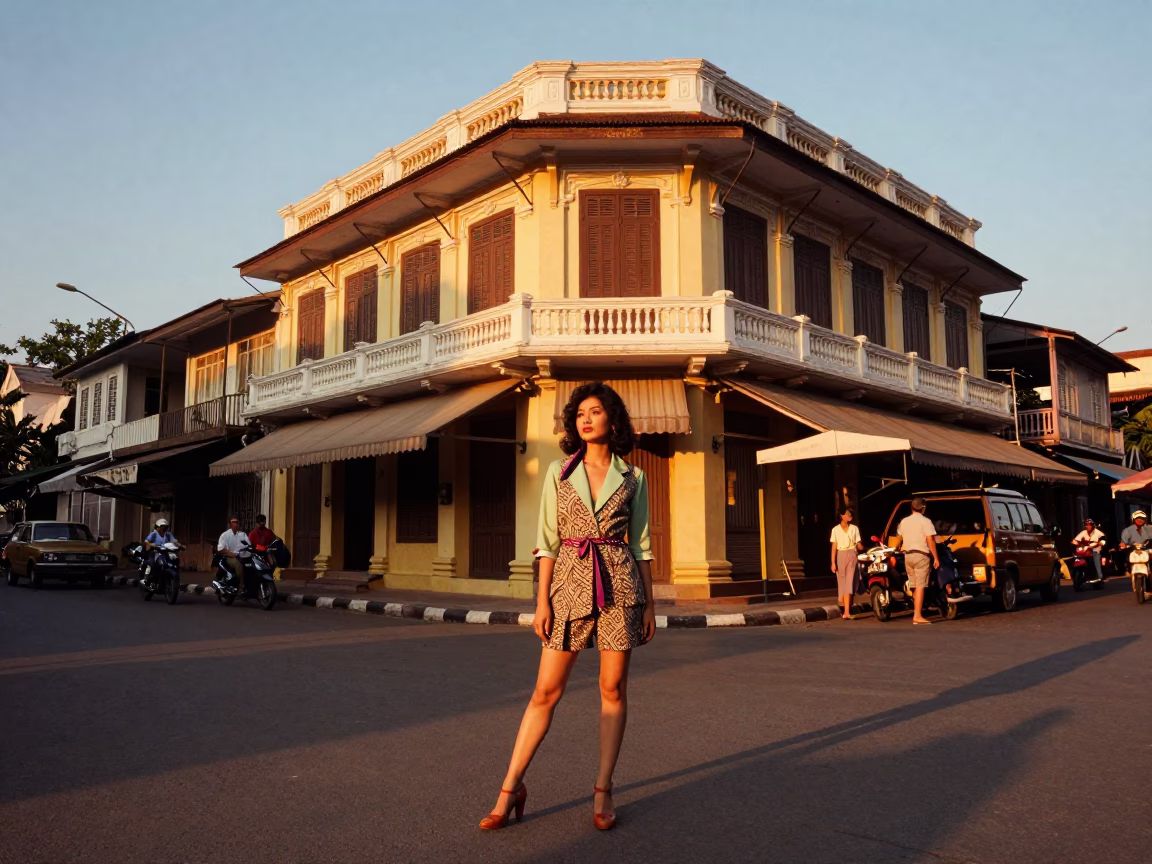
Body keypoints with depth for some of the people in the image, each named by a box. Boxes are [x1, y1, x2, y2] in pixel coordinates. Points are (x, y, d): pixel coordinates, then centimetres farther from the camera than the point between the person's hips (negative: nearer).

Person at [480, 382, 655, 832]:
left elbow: (641, 544, 9)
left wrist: (649, 604, 6)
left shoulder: (633, 477, 6)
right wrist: (542, 600, -3)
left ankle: (603, 790, 17)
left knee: (613, 688, 4)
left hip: (619, 584, 0)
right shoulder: (559, 471, 5)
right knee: (546, 690, 1)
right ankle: (510, 789, 10)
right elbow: (548, 539, 3)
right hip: (570, 581, 0)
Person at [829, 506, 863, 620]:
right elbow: (834, 547, 3)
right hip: (840, 556, 0)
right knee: (841, 583, 2)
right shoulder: (835, 529, 6)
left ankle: (847, 612, -13)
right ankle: (844, 609, 12)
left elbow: (859, 545, 6)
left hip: (852, 556, 0)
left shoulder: (854, 528, 9)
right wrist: (833, 562, -4)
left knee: (849, 583, -10)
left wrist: (863, 548, -16)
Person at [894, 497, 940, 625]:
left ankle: (917, 611, 21)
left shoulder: (904, 521, 11)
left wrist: (896, 549, 41)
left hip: (908, 556, 6)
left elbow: (899, 539, 21)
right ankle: (917, 616, -12)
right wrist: (936, 558, -9)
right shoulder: (925, 521, -7)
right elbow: (930, 540, -13)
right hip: (921, 555, -6)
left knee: (914, 586, 14)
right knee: (920, 586, -7)